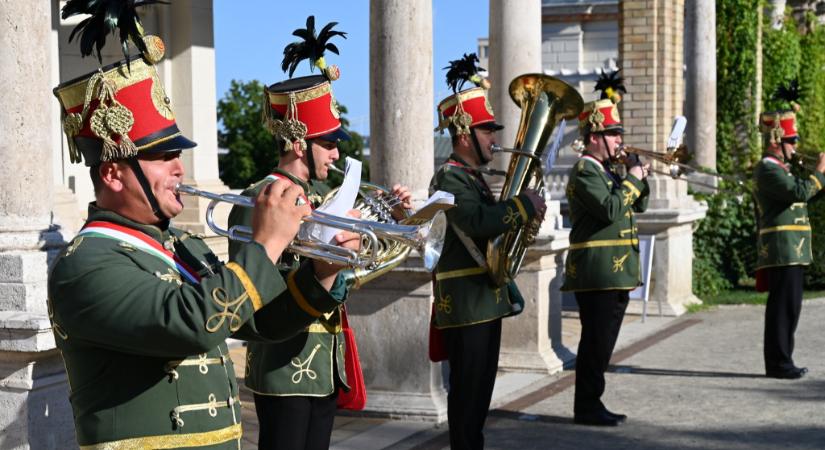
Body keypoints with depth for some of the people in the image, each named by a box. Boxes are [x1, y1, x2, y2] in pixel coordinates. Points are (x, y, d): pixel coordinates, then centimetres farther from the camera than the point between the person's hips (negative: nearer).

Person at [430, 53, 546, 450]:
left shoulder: (472, 177, 16)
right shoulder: (450, 178, -15)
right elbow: (479, 222, -30)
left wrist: (522, 214, 5)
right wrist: (525, 205, -22)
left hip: (487, 295, 10)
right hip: (466, 300, -10)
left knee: (480, 387, 14)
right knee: (467, 388, -5)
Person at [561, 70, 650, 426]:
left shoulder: (606, 170, 18)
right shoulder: (584, 171, -12)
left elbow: (637, 206, 22)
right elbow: (609, 209, -25)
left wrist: (640, 177, 5)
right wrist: (632, 179, -13)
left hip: (615, 273, 10)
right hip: (597, 273, -10)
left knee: (602, 343, 13)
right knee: (595, 342, -4)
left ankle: (592, 404, 20)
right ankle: (587, 407, 3)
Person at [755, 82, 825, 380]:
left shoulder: (781, 168, 21)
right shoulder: (768, 169, -12)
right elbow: (799, 192, -23)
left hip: (791, 250, 10)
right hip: (782, 249, -10)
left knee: (788, 306, 12)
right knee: (784, 305, -8)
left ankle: (780, 360, 17)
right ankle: (778, 363, -4)